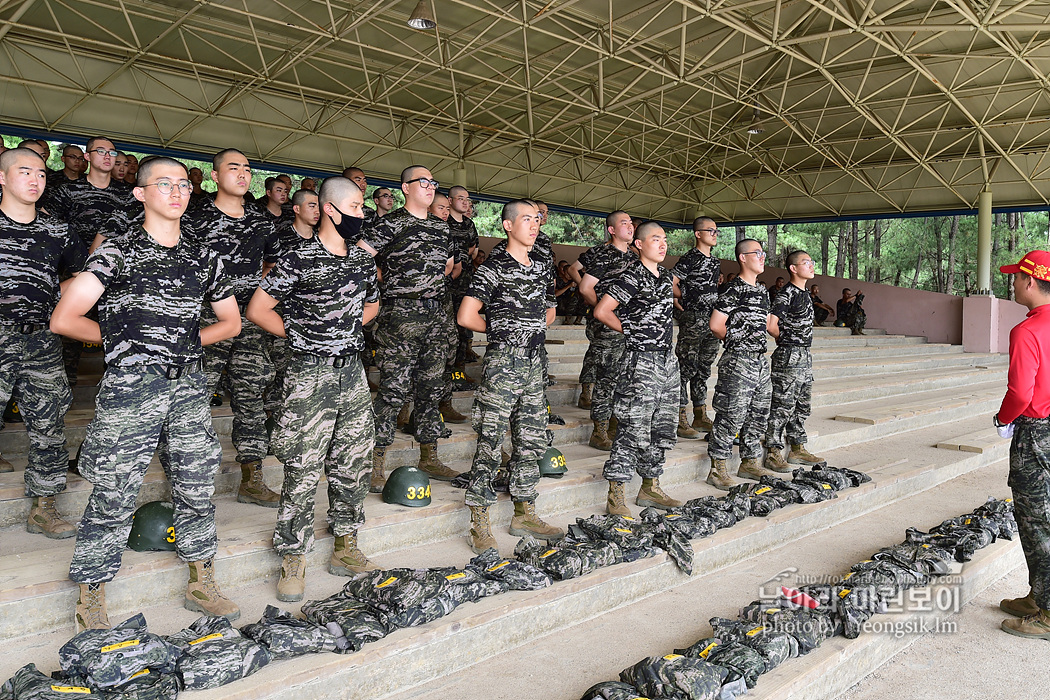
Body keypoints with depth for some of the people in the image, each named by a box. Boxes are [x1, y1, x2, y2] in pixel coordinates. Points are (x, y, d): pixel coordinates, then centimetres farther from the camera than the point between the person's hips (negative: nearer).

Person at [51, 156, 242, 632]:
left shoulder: (203, 257, 13)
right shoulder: (118, 251, -2)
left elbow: (230, 322, 22)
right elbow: (64, 320, -7)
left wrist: (183, 341, 13)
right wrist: (120, 338, 5)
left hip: (189, 384, 5)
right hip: (130, 387, -4)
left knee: (197, 488, 9)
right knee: (114, 496, -1)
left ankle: (201, 584, 24)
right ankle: (90, 599, 15)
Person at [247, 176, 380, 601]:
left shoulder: (363, 260, 9)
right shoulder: (299, 259, -10)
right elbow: (257, 310, -7)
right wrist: (300, 335, -1)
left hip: (353, 370, 6)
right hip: (311, 374, -6)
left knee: (353, 463, 11)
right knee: (303, 470, -3)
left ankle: (345, 546, 25)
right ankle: (293, 560, 9)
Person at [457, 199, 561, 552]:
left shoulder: (543, 269, 13)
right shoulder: (494, 268, -9)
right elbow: (466, 317, -15)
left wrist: (530, 328, 10)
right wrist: (500, 328, 0)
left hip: (534, 363, 7)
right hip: (502, 362, -7)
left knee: (532, 441, 12)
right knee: (491, 443, -4)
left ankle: (524, 514, 25)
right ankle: (479, 523, 6)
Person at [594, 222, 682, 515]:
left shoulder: (666, 275, 12)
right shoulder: (631, 278, -12)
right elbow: (601, 312, -17)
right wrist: (630, 330, -4)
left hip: (667, 359, 8)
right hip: (640, 362, -8)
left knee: (662, 429, 13)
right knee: (633, 430, -8)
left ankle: (650, 488, 25)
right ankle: (615, 497, 0)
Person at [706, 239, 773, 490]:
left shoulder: (762, 291, 15)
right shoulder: (734, 289, -12)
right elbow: (716, 325, -14)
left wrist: (754, 339, 12)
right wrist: (737, 340, 1)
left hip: (760, 360, 9)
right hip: (738, 361, -9)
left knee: (758, 414, 14)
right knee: (732, 415, -7)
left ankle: (749, 462, 27)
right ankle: (718, 469, 1)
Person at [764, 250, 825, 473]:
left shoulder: (804, 294, 15)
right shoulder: (787, 293, -13)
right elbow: (771, 325, -20)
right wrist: (786, 340, -4)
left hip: (804, 355, 9)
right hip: (788, 356, -9)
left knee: (801, 406, 15)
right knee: (782, 406, -5)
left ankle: (797, 449, 24)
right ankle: (773, 453, 1)